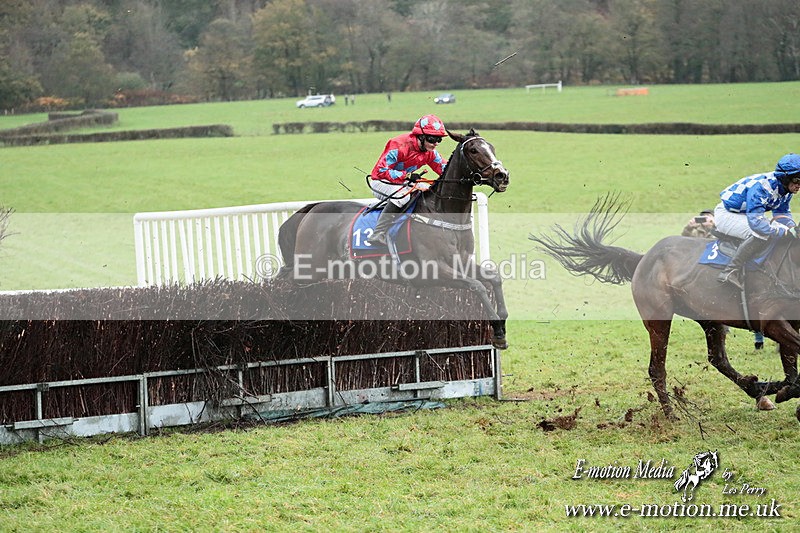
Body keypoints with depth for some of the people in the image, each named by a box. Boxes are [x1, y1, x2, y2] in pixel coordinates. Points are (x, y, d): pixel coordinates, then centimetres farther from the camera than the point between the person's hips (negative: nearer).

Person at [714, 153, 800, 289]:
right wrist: (785, 231, -33)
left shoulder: (786, 189, -3)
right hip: (726, 215, -10)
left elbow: (782, 213, 10)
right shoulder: (761, 186, -32)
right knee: (762, 233, -31)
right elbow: (756, 221, -38)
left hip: (743, 215, 10)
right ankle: (731, 272, -30)